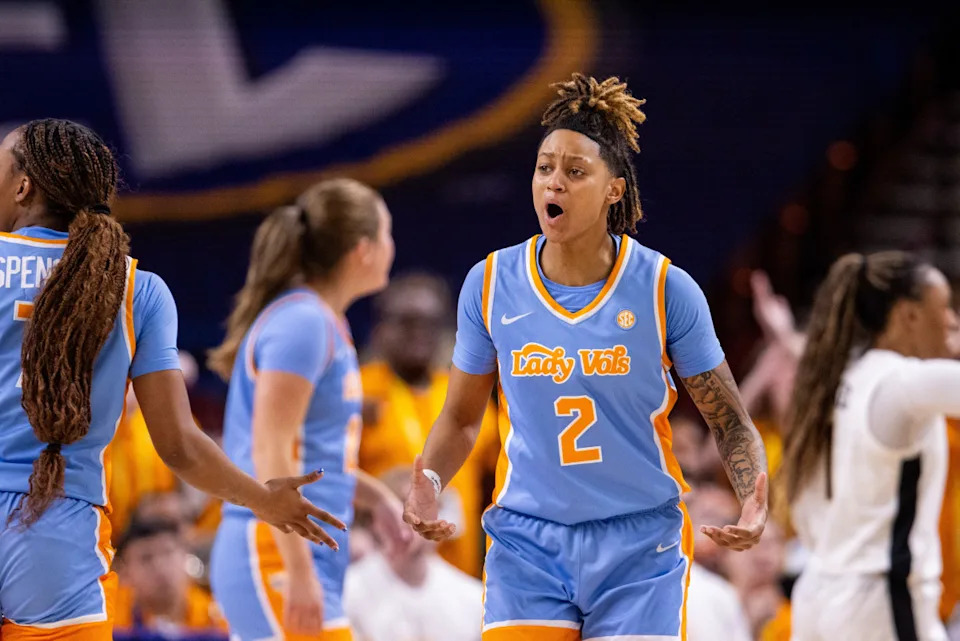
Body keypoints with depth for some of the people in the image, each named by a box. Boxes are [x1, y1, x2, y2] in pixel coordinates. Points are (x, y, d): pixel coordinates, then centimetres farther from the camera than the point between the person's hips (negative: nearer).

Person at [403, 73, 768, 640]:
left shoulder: (666, 289, -7)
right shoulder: (491, 284, -1)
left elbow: (730, 422, 0)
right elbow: (461, 416, 11)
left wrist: (755, 503, -18)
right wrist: (429, 481, -9)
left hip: (641, 547, -1)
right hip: (527, 541, 1)